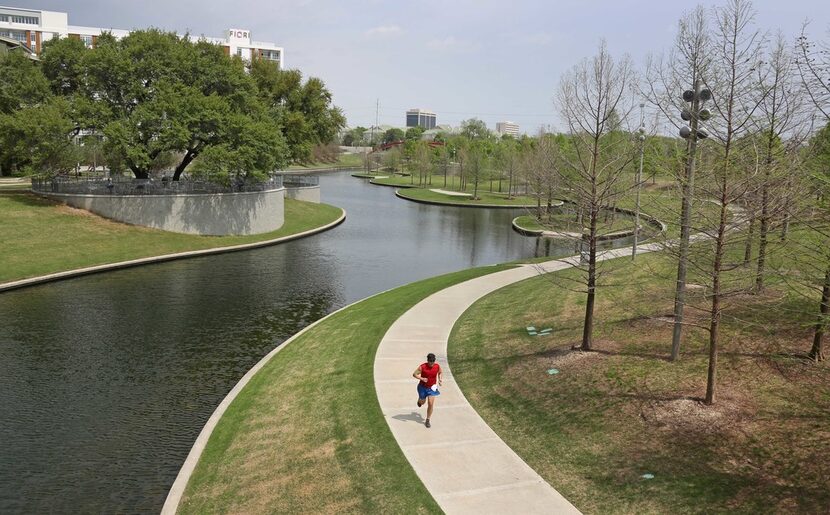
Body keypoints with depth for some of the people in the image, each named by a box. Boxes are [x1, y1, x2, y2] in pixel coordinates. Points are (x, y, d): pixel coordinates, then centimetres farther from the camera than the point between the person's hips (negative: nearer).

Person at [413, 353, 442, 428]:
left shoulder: (437, 366, -12)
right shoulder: (422, 367, -22)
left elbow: (440, 373, 11)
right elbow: (414, 374, -16)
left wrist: (439, 380, -4)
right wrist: (421, 378, -30)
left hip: (432, 387, 1)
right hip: (423, 387, -1)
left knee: (431, 404, -8)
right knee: (422, 402, 18)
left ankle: (427, 421, 7)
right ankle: (420, 400, 59)